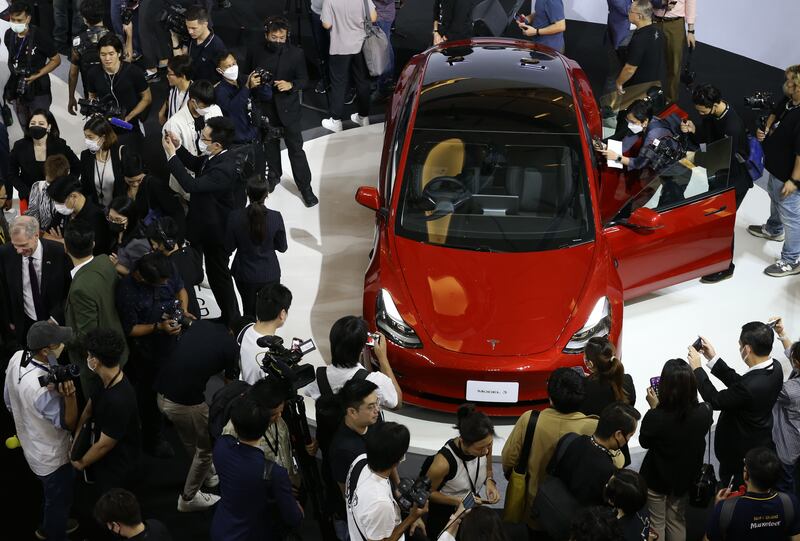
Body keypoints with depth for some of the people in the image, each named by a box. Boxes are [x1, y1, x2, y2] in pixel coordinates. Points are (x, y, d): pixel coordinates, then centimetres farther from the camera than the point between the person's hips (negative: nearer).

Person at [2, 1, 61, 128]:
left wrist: (36, 75, -18)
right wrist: (15, 71, 5)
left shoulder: (39, 36, -19)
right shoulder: (9, 35, -3)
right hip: (17, 89, 5)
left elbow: (56, 60, -11)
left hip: (38, 90, -5)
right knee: (25, 126, 18)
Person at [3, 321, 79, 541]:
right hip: (51, 455, -8)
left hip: (31, 444, 8)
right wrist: (69, 395, -45)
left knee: (51, 493, 33)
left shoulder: (17, 358, -16)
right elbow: (68, 424, -27)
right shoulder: (42, 389, -42)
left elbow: (9, 400, 1)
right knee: (59, 498, 20)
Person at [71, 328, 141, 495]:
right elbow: (89, 408, 5)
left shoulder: (119, 401, -39)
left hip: (118, 467, -8)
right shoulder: (107, 379, -11)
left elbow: (104, 445, -27)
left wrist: (81, 463, -10)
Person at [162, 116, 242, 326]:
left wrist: (172, 155, -33)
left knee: (218, 274, 8)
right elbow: (195, 165, 13)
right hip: (202, 222, 9)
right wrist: (178, 147, -4)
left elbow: (192, 185, -38)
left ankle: (231, 319, 24)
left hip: (214, 230, -9)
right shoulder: (214, 157, -6)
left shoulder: (224, 169, -34)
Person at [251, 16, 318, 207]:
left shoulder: (296, 53, -12)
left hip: (288, 108, -3)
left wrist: (291, 85, -25)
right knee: (270, 145, 20)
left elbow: (304, 79, -8)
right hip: (266, 108, 3)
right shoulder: (259, 54, -4)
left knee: (296, 148, 1)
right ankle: (274, 175, 43)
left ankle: (305, 187, 9)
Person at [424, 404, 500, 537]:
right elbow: (428, 493, -17)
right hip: (445, 513, -5)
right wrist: (458, 501, -27)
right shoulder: (444, 462, -36)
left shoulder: (484, 444, -22)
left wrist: (490, 482, -19)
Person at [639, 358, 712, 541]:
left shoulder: (654, 417, -34)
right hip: (685, 477, 3)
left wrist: (654, 408, -10)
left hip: (656, 478, -3)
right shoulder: (703, 413, -24)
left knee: (656, 524, 19)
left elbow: (644, 442, -12)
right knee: (678, 523, 24)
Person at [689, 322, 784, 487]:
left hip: (741, 453, -8)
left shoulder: (750, 386, -39)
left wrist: (697, 368, -14)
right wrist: (714, 359, -3)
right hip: (762, 444, 8)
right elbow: (738, 383, -2)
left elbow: (715, 400, -23)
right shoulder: (774, 367, -14)